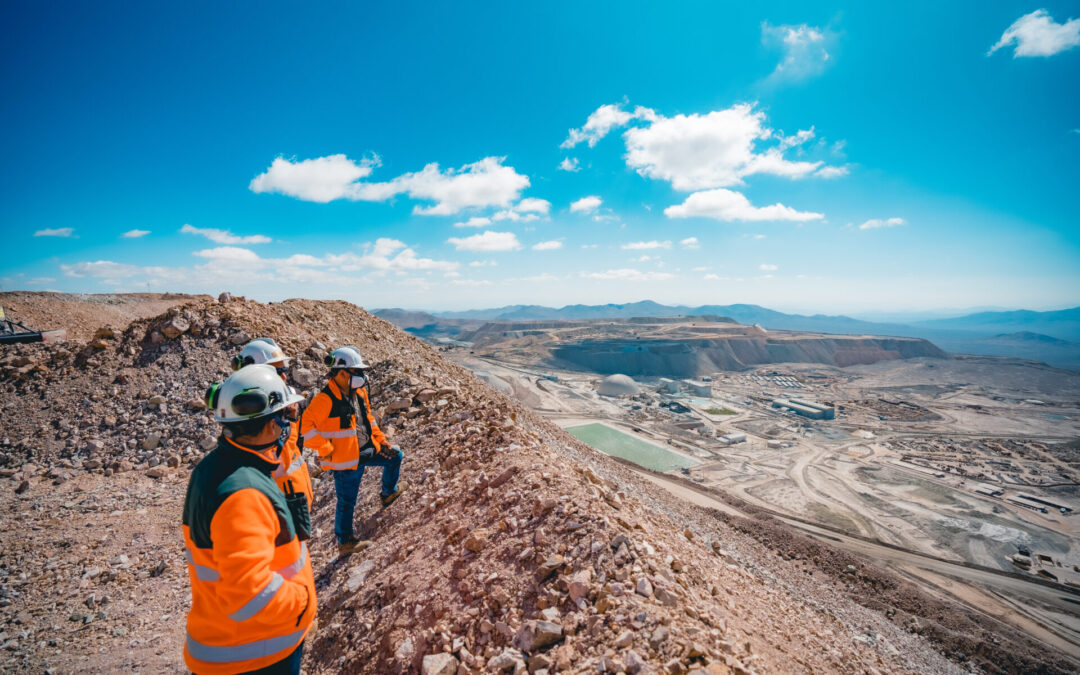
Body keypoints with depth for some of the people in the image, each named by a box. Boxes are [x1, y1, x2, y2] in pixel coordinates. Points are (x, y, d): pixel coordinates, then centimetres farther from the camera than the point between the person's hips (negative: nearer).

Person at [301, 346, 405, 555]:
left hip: (367, 450, 8)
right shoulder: (325, 399, -22)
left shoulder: (359, 392, 3)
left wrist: (380, 439, 11)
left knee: (395, 456, 20)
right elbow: (306, 426, -22)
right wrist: (326, 451, -21)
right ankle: (345, 542, 24)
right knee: (347, 501, 4)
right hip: (346, 459, -8)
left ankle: (389, 493, 41)